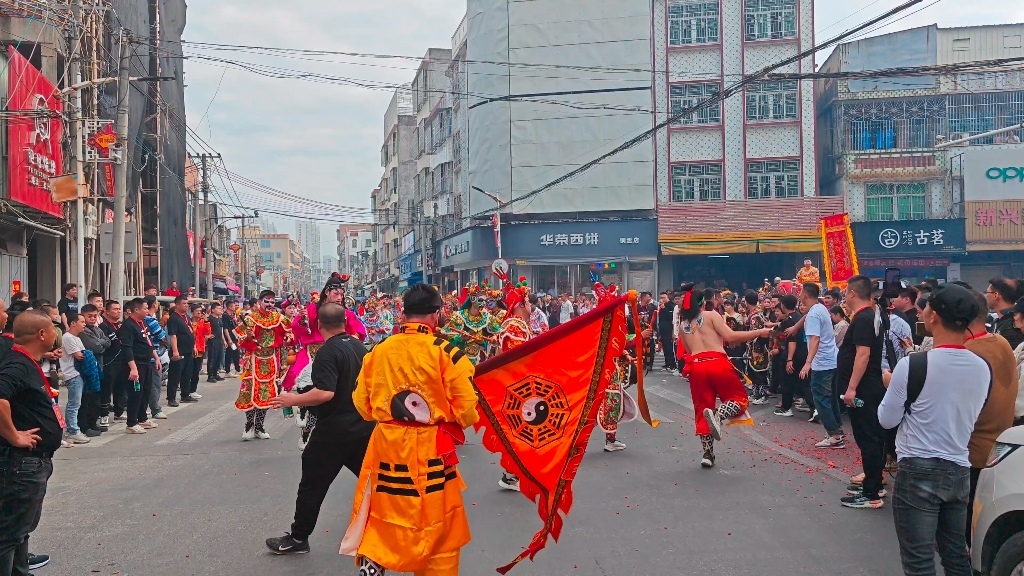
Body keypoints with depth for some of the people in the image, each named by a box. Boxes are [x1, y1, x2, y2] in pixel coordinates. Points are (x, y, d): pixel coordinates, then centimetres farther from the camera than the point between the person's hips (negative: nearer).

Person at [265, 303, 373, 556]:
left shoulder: (327, 352, -18)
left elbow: (325, 393, -28)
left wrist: (293, 400, -18)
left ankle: (298, 538, 13)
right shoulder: (358, 346, 6)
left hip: (334, 431, -7)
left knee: (313, 485, 4)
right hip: (364, 427, 7)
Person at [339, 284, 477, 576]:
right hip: (430, 450, -3)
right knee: (438, 526, 11)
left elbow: (362, 403, 8)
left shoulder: (378, 350, 1)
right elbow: (467, 409, -12)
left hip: (386, 446, 3)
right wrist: (453, 422, 9)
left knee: (381, 518, 19)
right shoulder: (446, 352, -12)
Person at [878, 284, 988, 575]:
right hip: (960, 471, 6)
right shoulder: (983, 368, 1)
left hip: (919, 472, -6)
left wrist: (892, 386, 12)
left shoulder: (912, 365, -17)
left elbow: (887, 419, -7)